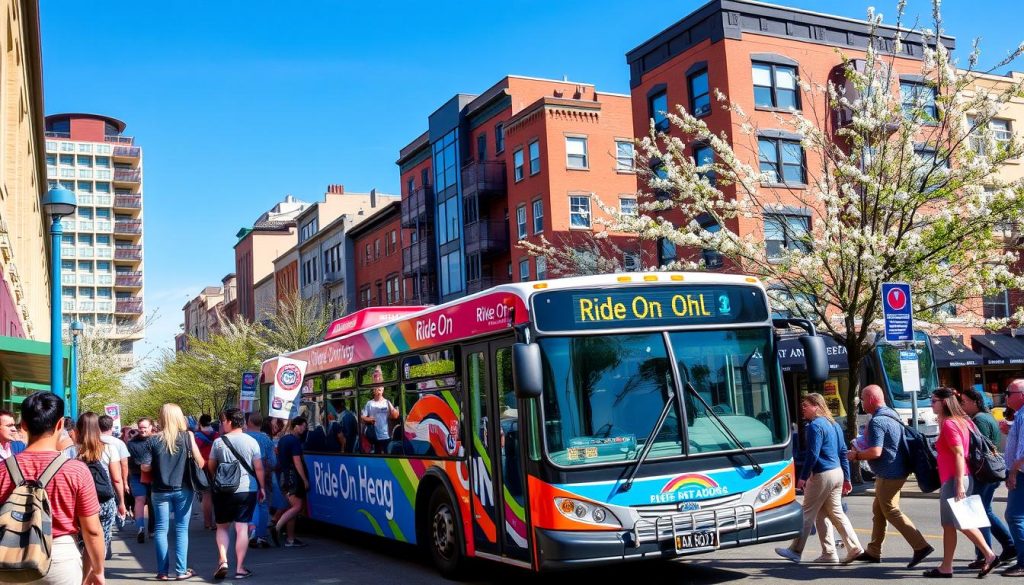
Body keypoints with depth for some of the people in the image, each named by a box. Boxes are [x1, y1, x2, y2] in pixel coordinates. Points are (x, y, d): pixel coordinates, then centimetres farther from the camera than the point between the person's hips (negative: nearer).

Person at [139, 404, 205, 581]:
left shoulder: (154, 440, -3)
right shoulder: (187, 436, -6)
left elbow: (145, 467, -4)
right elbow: (200, 462, -8)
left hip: (160, 490, 1)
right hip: (183, 489, -1)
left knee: (161, 529, 8)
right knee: (181, 529, 5)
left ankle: (163, 571, 10)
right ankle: (181, 570, 4)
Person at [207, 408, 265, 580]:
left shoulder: (218, 442, -2)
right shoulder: (251, 441, -5)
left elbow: (211, 466, 9)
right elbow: (258, 467, -5)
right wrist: (262, 487, 7)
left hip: (223, 490, 1)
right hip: (247, 489, -1)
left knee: (222, 527, 15)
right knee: (242, 528, 2)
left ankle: (223, 560, -1)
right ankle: (240, 568, 3)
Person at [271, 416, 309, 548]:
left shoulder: (282, 439, 16)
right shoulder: (295, 440, -12)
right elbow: (297, 462, -17)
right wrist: (305, 480, -15)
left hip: (284, 476, 10)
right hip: (293, 476, -10)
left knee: (292, 507, 10)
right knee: (297, 506, -10)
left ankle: (291, 539, 10)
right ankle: (277, 528, -19)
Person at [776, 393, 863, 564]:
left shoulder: (815, 426, -13)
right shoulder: (834, 424, 15)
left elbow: (812, 454, -18)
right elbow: (843, 452, 17)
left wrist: (803, 477, -13)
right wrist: (846, 479, 19)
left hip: (822, 475, -9)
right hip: (837, 473, 9)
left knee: (807, 514, -1)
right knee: (836, 513, 14)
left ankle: (795, 551, 6)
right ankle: (854, 548, 10)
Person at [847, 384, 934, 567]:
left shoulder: (877, 421, -20)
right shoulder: (891, 415, 12)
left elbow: (876, 452, -28)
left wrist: (856, 455, -11)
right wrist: (861, 452, 18)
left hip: (888, 474, -10)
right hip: (894, 471, 10)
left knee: (891, 512, -2)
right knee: (878, 510, 16)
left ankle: (921, 546, -3)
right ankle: (873, 552, 24)